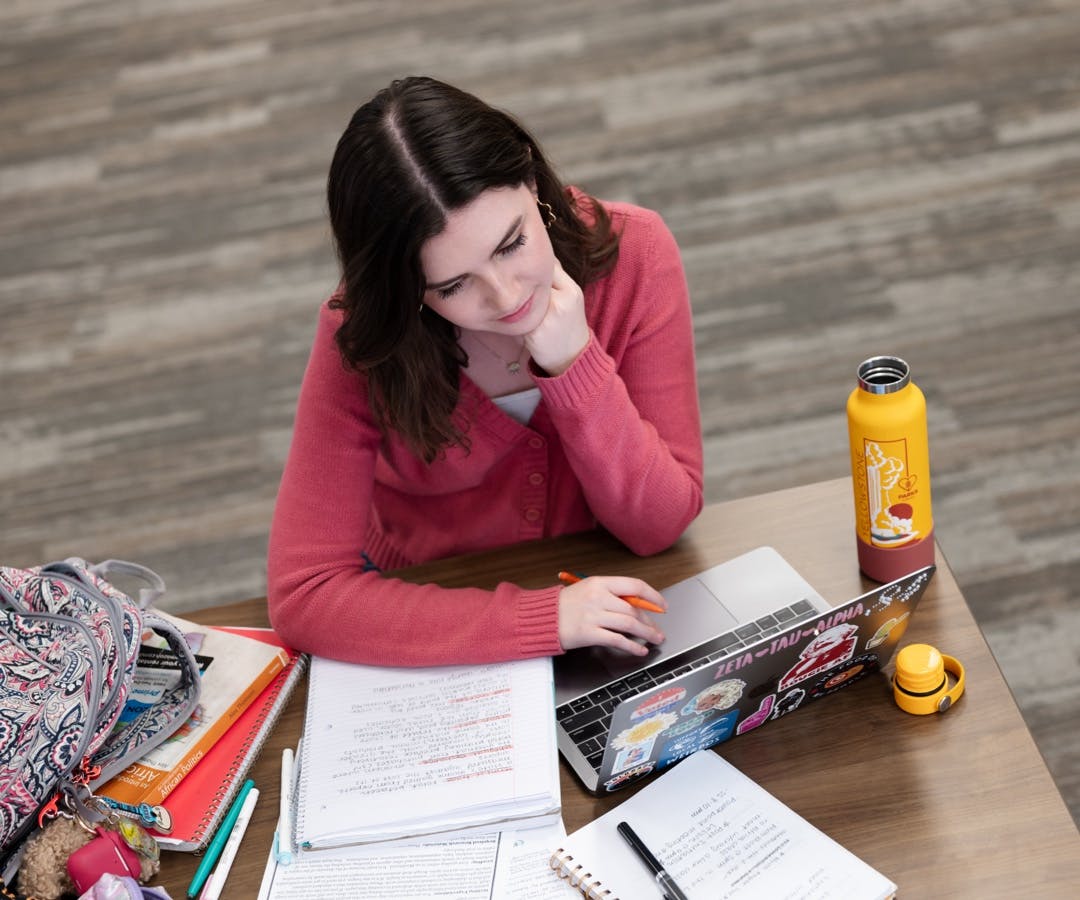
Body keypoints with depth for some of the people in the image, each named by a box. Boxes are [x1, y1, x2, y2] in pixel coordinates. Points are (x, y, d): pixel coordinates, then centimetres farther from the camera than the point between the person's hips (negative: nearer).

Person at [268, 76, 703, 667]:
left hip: (604, 591, 1)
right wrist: (542, 619, -32)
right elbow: (302, 596, -24)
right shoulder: (362, 339, -21)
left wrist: (575, 363, -29)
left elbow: (660, 526, -14)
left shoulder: (636, 253, -18)